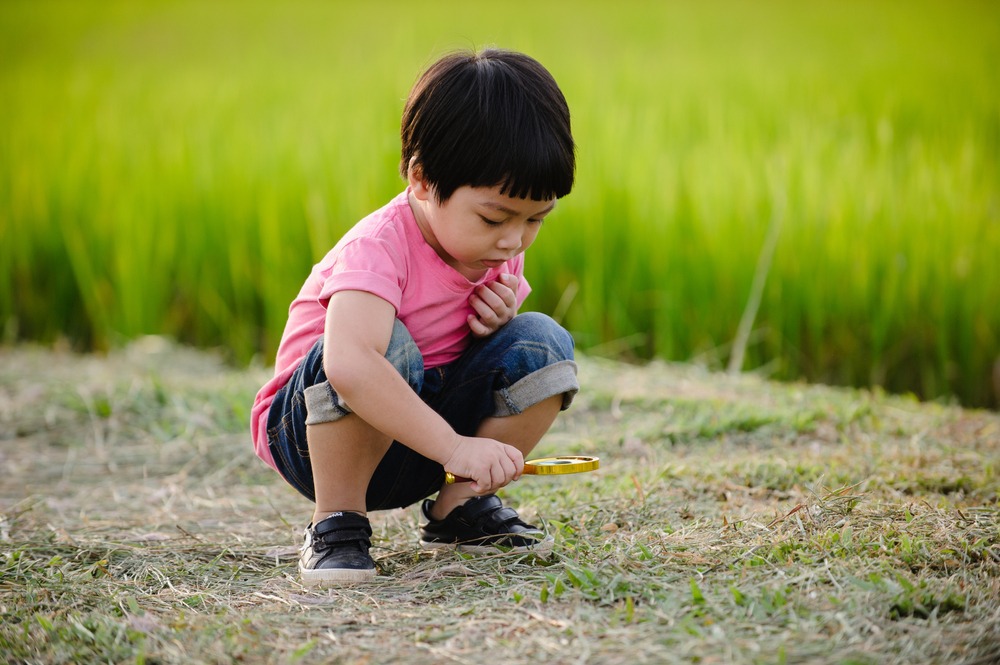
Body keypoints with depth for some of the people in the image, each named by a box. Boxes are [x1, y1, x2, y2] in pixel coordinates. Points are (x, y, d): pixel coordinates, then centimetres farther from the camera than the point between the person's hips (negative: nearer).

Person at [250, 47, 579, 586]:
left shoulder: (499, 252, -2)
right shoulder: (378, 248, -28)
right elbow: (348, 364, -46)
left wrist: (499, 320, -12)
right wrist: (454, 446, -48)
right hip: (311, 434, -7)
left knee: (541, 346, -12)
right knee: (388, 345, -38)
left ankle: (460, 507, 0)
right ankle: (335, 522, -20)